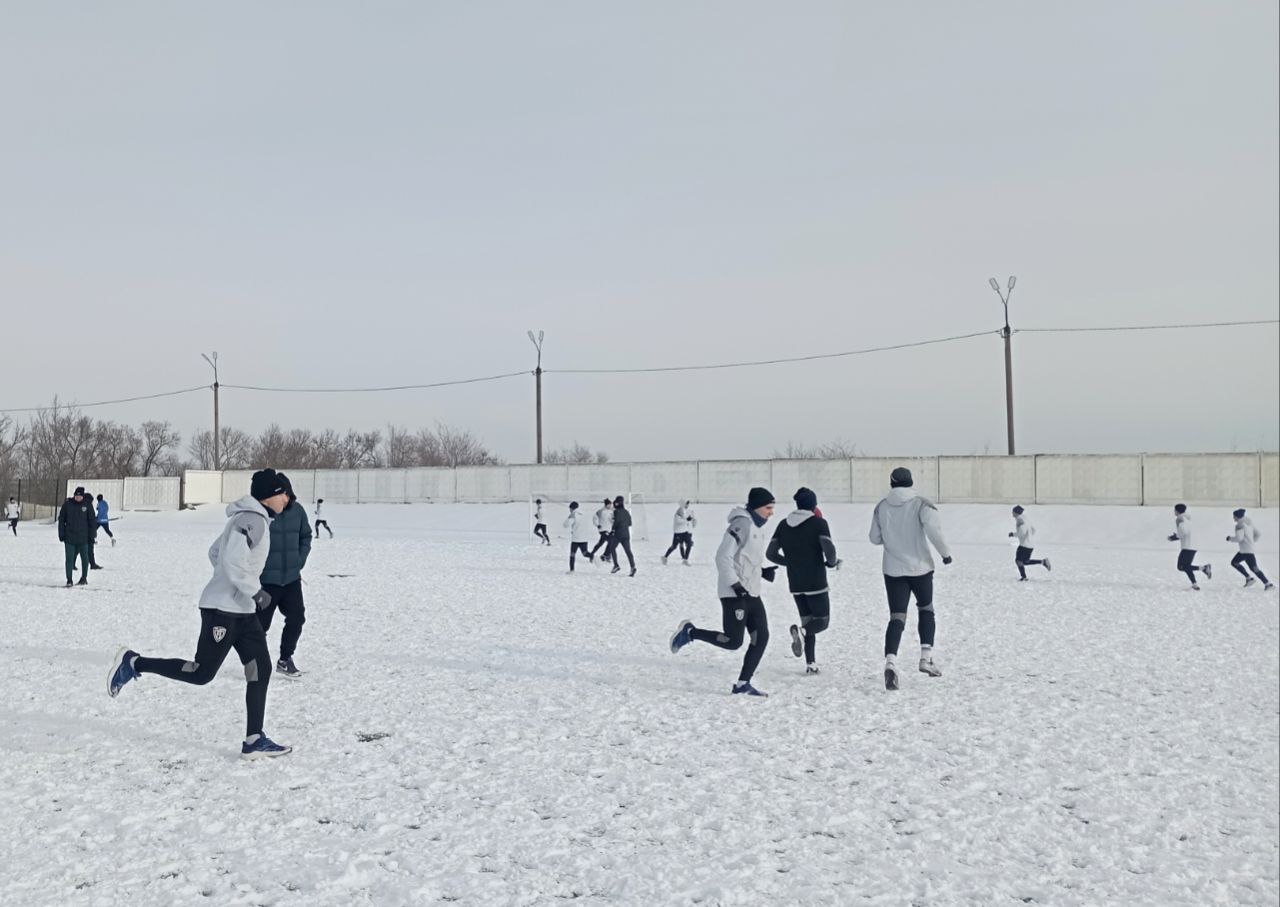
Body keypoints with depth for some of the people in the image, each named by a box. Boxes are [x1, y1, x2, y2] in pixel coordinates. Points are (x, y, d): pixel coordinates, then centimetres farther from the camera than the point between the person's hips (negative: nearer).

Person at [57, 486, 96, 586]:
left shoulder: (87, 505, -2)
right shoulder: (67, 504, -1)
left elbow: (92, 521, 3)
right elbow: (61, 519, 4)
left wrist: (91, 535, -1)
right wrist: (61, 534, -1)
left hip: (83, 537, 0)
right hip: (69, 537, 0)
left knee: (85, 558, 10)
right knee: (69, 558, -1)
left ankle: (84, 578, 23)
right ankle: (69, 580, 4)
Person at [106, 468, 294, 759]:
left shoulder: (250, 518, 15)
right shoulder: (253, 520, -16)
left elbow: (216, 553, 22)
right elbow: (233, 560, -27)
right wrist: (256, 592, -21)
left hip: (242, 610, 10)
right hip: (222, 609, -10)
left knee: (260, 670, 4)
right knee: (201, 673, -4)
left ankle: (254, 741, 6)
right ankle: (133, 663, 10)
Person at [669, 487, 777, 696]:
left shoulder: (757, 526, 16)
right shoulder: (741, 524, -15)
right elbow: (723, 557, -19)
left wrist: (763, 571, 8)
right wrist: (736, 585, -21)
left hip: (751, 593, 10)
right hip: (734, 593, -10)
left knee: (761, 637, 2)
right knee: (733, 641, -8)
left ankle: (743, 684, 8)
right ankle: (689, 632, 9)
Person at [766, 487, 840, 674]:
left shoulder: (783, 525, 6)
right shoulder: (818, 523, -8)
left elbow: (770, 553, 5)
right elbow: (829, 550, -20)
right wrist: (832, 563, 2)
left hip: (795, 583, 5)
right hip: (816, 582, -5)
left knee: (808, 620, 16)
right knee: (823, 620, 6)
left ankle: (810, 663, 7)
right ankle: (801, 631, -24)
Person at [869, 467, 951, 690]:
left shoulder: (881, 507, 3)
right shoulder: (921, 503, -7)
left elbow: (875, 538, 10)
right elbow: (933, 529, -22)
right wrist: (945, 552, -8)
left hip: (893, 569, 2)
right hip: (920, 567, -1)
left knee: (897, 617, -1)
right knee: (926, 609, 21)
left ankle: (891, 661, -22)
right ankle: (926, 657, 13)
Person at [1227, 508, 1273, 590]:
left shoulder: (1240, 525, -15)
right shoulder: (1249, 523, 13)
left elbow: (1239, 538, -23)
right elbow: (1258, 534, 16)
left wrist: (1230, 538, -5)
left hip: (1247, 551, -10)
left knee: (1254, 568, -10)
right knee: (1234, 562, 19)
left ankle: (1268, 584, -11)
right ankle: (1249, 578, 15)